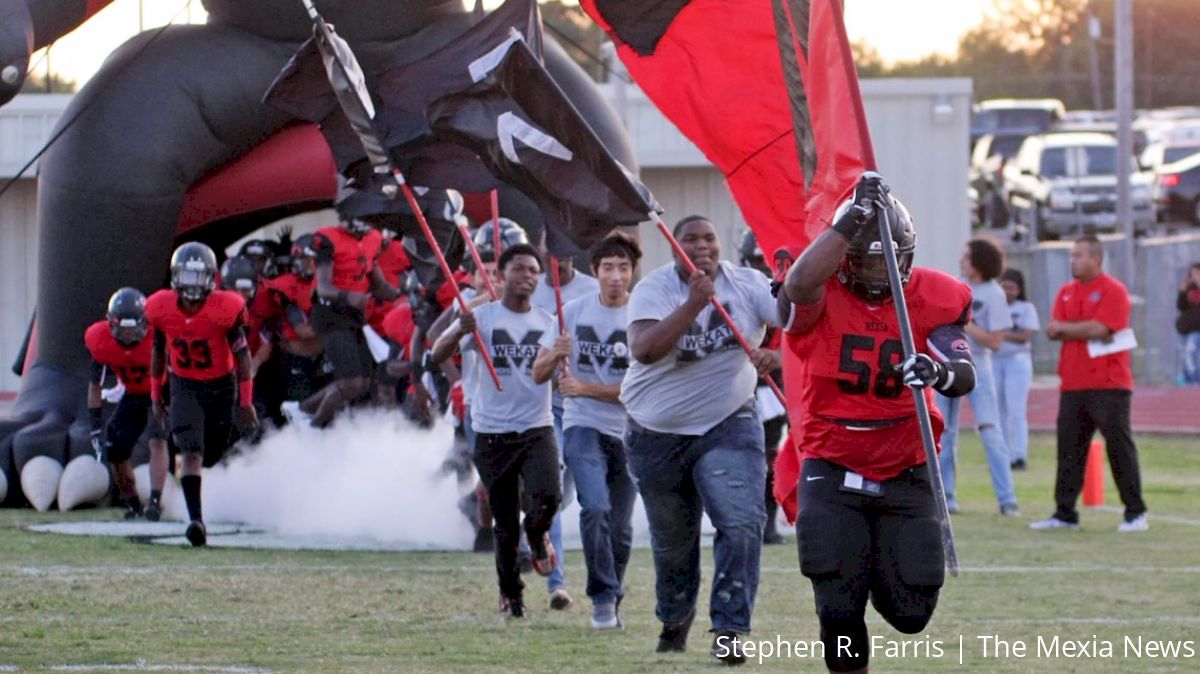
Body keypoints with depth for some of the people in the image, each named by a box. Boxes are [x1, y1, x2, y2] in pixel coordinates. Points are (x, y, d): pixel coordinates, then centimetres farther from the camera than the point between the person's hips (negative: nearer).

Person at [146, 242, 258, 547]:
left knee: (212, 456, 10)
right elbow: (159, 351, 6)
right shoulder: (161, 308, -12)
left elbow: (242, 354, -10)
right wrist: (156, 395, 11)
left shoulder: (225, 309, -20)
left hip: (221, 386, 0)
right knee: (192, 451, -17)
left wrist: (246, 402, -9)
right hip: (184, 387, 0)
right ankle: (196, 519, -21)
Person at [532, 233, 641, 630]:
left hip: (629, 432, 1)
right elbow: (539, 375, 5)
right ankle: (604, 599, -13)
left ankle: (610, 603, 25)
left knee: (620, 527, 6)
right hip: (583, 427, 0)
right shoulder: (574, 313, 2)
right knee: (596, 507, -21)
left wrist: (585, 388, -16)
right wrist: (555, 355, -17)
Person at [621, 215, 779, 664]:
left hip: (727, 426, 0)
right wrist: (693, 304, -38)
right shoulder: (654, 289, -13)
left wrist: (776, 355, -39)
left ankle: (729, 629, -12)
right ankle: (675, 618, 42)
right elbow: (643, 349, -30)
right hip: (656, 433, 0)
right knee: (672, 540, 15)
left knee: (742, 523, -19)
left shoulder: (748, 286, -8)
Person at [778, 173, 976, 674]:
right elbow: (799, 285, -35)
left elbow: (966, 376, -14)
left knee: (910, 614, 5)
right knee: (840, 614, -3)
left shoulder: (930, 298, -3)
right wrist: (852, 219, -38)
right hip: (833, 476, -2)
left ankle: (883, 577, 41)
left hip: (905, 476, 2)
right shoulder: (821, 298, -9)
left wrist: (940, 372, -39)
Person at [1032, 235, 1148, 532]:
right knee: (1069, 448, 5)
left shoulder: (1113, 291, -6)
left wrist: (1064, 328, -5)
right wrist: (1086, 333, -12)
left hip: (1108, 386, -6)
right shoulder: (1066, 292, 15)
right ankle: (1064, 513, 10)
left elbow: (1100, 328, -17)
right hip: (1072, 385, 6)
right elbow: (1052, 332, 5)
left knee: (1119, 446, -5)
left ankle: (1135, 513, -1)